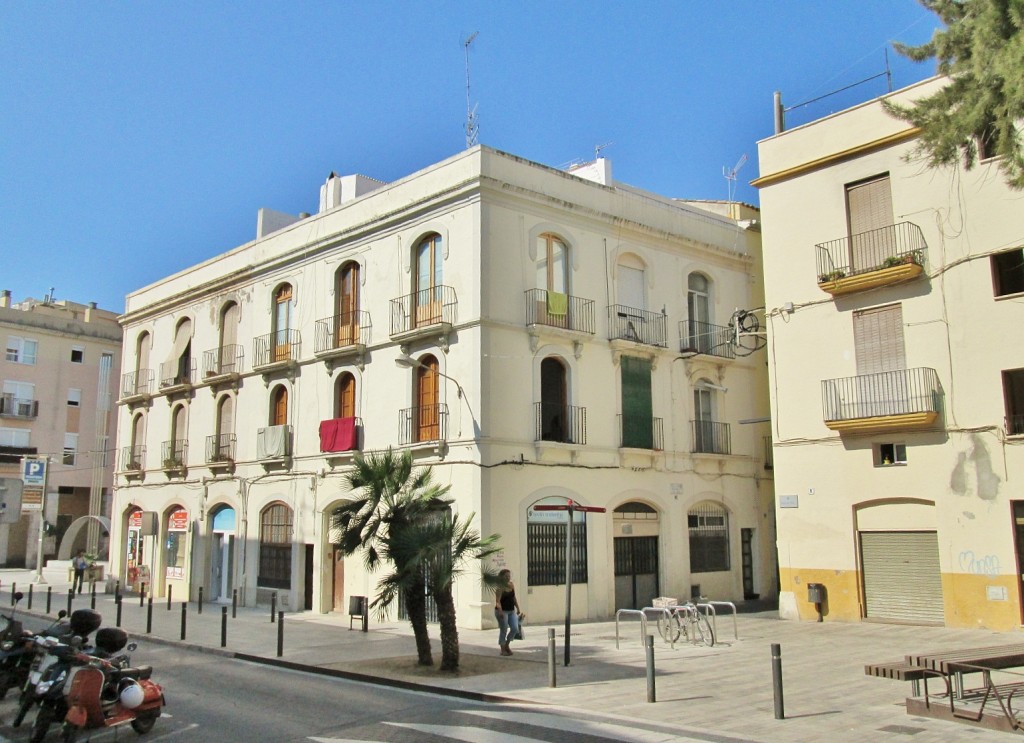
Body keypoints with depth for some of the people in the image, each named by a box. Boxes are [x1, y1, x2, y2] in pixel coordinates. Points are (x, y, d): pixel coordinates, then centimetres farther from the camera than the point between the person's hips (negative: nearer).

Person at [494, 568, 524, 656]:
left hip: (511, 611, 7)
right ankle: (503, 649, 14)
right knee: (503, 630, 0)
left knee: (515, 628, 1)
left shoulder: (512, 585, 7)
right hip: (502, 611, -7)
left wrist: (518, 609, 16)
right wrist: (500, 611, -34)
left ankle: (507, 645, 22)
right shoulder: (500, 587, -14)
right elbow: (497, 601, -23)